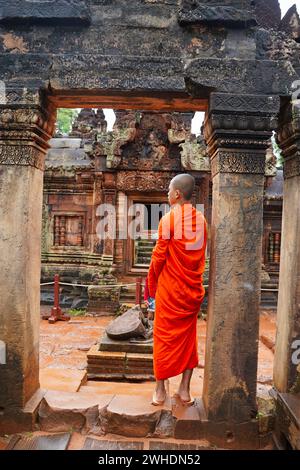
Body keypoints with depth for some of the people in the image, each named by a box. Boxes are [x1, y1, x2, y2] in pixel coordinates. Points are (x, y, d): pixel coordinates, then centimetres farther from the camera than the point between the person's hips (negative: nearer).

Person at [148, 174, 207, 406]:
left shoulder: (169, 219, -13)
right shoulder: (201, 219, 2)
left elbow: (159, 256, -10)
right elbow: (201, 255, 7)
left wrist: (152, 284, 3)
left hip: (170, 289, -4)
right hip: (193, 289, 5)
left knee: (165, 337, 8)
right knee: (188, 337, 14)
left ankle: (160, 390, 18)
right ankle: (184, 389, 22)